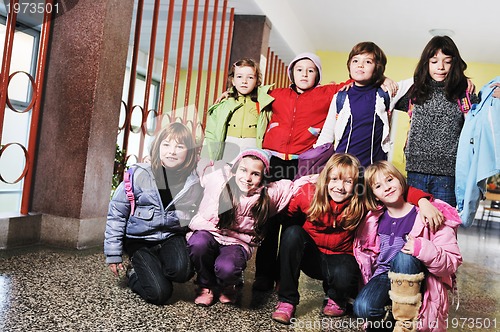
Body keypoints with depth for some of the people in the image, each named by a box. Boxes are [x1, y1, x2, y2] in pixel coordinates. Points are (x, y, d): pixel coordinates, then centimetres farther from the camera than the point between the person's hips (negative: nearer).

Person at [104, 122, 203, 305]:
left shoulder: (194, 183, -7)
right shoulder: (139, 175, -13)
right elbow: (116, 214, -4)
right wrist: (113, 254, -2)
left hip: (173, 236, 2)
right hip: (140, 240, -2)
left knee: (181, 270, -30)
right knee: (160, 294, -16)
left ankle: (152, 271, 5)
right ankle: (134, 275, 17)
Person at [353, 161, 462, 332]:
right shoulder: (375, 219, 4)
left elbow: (452, 263, -13)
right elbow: (366, 252, 18)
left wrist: (423, 249, -32)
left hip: (414, 282, -2)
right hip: (384, 276, 2)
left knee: (403, 256, -35)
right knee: (362, 308, -30)